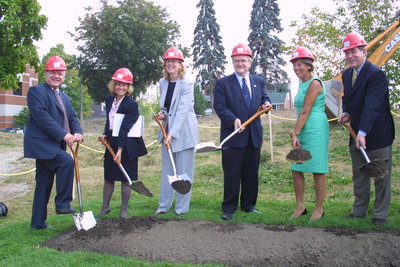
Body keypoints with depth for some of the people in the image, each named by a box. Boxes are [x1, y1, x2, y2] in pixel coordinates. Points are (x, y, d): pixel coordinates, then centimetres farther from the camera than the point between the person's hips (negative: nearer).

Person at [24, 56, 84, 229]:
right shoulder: (36, 91, -6)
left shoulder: (64, 97, 19)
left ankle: (38, 222, 20)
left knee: (44, 184, 11)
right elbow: (41, 116, -18)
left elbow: (72, 117, 12)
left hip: (55, 145, 8)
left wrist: (77, 132, -11)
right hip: (41, 143, -8)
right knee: (67, 161, -26)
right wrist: (64, 134, -23)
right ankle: (62, 204, -14)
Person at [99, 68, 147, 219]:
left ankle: (124, 209, 18)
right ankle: (105, 206, 28)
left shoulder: (131, 104, -14)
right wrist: (105, 134, 1)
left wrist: (120, 149, -24)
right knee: (108, 177, 13)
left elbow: (125, 128, -20)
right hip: (111, 143, 6)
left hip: (127, 145, -6)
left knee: (125, 178, 4)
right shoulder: (109, 100, 7)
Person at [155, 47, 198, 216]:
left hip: (183, 132, -6)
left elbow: (182, 110, -19)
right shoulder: (162, 82, 7)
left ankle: (182, 208, 13)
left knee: (184, 172, 2)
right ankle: (164, 205, 22)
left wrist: (172, 133, -25)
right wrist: (162, 114, -3)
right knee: (167, 171, 12)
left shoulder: (187, 84, -12)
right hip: (167, 131, 6)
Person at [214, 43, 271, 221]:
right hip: (233, 136, -4)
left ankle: (248, 204, 26)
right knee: (231, 174, 0)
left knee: (252, 173, 11)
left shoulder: (259, 82, 13)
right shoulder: (223, 83, 0)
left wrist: (266, 104, -1)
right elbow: (220, 106, -8)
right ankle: (229, 208, 11)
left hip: (254, 135, 4)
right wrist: (234, 120, -24)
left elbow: (264, 98, 24)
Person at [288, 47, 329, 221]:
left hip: (316, 131, -9)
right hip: (303, 131, 9)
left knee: (317, 171, 1)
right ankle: (300, 207, 19)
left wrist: (295, 133, -15)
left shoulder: (314, 83, -11)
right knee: (296, 170, 8)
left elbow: (305, 112, -16)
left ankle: (319, 208, 13)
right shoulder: (302, 83, 16)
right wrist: (295, 133, 10)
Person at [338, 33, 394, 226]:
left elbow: (371, 106, -27)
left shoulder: (377, 74, -18)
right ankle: (359, 210, 26)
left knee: (381, 176, 4)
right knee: (358, 176, 15)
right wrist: (346, 113, -1)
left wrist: (362, 133, -33)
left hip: (378, 134, -7)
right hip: (357, 132, 8)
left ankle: (380, 214, 16)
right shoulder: (346, 74, 7)